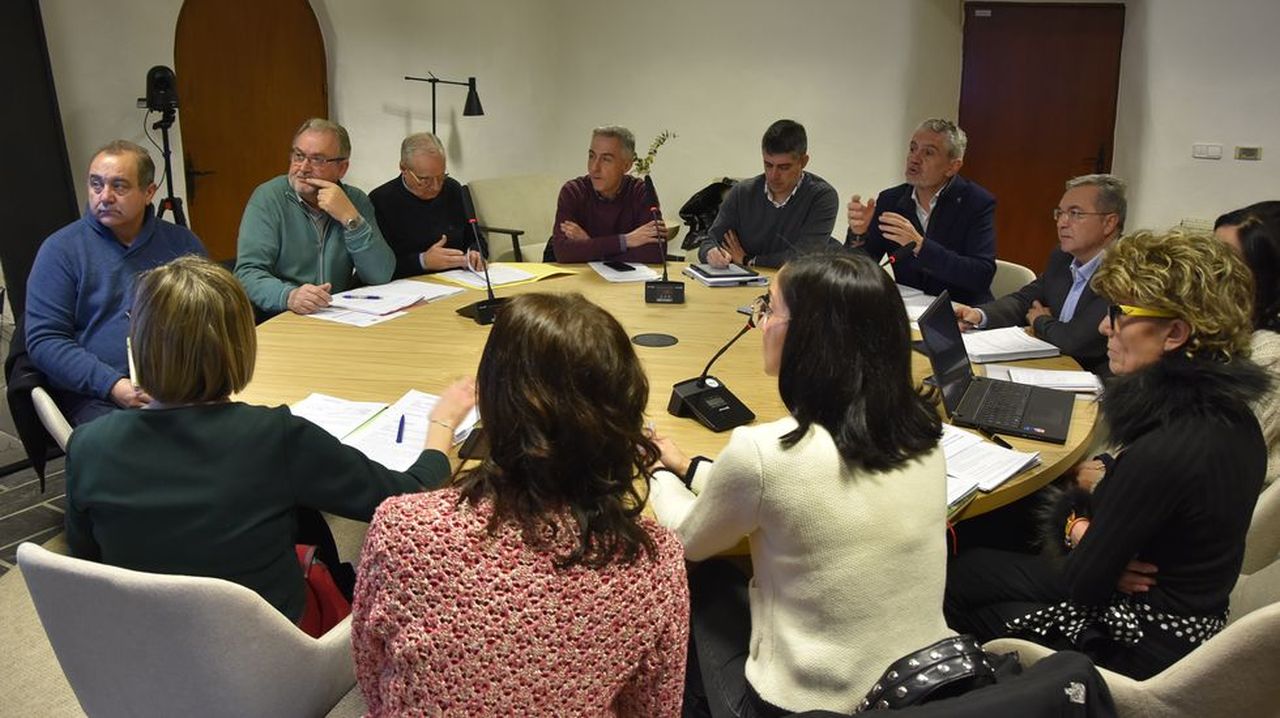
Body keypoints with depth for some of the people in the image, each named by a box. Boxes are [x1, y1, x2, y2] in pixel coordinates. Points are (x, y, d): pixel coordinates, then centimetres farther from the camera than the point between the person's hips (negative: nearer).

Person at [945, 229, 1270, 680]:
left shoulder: (1165, 452, -34)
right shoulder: (1229, 411, -5)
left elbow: (1080, 583, -24)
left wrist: (1077, 527, -5)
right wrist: (1085, 523, -13)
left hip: (1141, 654, -8)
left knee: (963, 576, 10)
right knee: (975, 566, 17)